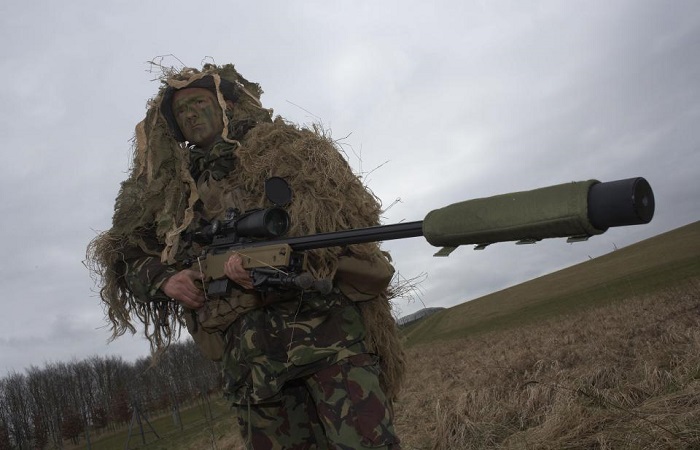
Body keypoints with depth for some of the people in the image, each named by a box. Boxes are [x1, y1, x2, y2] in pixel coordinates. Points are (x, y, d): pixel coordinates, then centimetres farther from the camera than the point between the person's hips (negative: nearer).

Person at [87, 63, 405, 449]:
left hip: (324, 328, -3)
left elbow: (347, 209, -7)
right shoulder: (175, 191, 23)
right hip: (246, 356, 4)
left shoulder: (287, 148, 10)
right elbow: (127, 257, 26)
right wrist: (165, 280, 2)